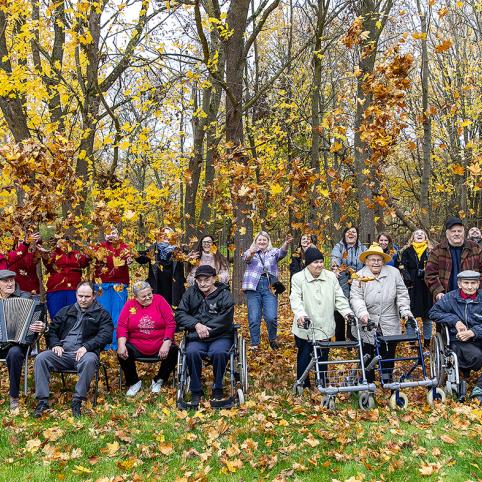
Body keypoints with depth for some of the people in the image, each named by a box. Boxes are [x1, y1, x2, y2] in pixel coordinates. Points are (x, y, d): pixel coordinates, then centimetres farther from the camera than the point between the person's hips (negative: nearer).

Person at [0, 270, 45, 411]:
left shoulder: (25, 297, 3)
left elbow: (36, 319, -2)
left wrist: (41, 327, -25)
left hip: (17, 342, -3)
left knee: (14, 353, -35)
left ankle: (14, 396, -20)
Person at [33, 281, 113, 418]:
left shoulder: (102, 314, 10)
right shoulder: (65, 311, 22)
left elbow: (106, 335, -5)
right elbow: (52, 329, 19)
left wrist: (86, 346, -18)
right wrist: (55, 344, -2)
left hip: (84, 352, -3)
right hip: (62, 352, 4)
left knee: (90, 360, -38)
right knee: (41, 358, -23)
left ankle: (77, 401, -29)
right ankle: (42, 401, -20)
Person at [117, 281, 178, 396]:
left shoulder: (159, 300, -1)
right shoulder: (130, 305, 4)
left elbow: (170, 324, -5)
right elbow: (121, 327, 1)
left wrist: (166, 343, -16)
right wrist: (121, 345, -17)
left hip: (160, 347, -1)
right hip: (137, 347, 1)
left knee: (173, 351, -26)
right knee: (122, 354, -23)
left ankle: (159, 381, 1)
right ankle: (134, 382, 4)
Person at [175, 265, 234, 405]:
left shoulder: (225, 295, -2)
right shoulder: (191, 292, 8)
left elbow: (224, 322, -10)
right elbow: (179, 315, 3)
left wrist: (204, 330, -14)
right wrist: (196, 324, -13)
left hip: (220, 336, -2)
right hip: (196, 337, 2)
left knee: (219, 352, -34)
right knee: (192, 352, -31)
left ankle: (218, 389, -9)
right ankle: (196, 391, -11)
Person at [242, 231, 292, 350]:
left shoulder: (273, 252, 15)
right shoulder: (250, 252, 12)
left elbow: (282, 252, -8)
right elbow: (246, 258, -11)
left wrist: (286, 244, -31)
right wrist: (251, 253, -37)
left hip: (269, 287, 0)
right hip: (253, 287, 0)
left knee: (271, 317, -10)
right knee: (254, 318, -1)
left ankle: (272, 338, 16)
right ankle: (254, 344, 13)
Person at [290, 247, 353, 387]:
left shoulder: (331, 277, 6)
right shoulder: (298, 278, -4)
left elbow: (339, 298, 5)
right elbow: (296, 299, -16)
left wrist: (347, 312, -11)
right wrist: (301, 314, -33)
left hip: (325, 328, 3)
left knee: (323, 359, 12)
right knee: (304, 358, 7)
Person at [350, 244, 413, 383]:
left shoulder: (393, 273, 2)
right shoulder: (360, 276, -3)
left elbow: (402, 294, 4)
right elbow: (356, 298, -10)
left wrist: (405, 310, -8)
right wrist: (362, 313, -26)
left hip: (390, 325, 1)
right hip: (368, 325, -1)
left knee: (389, 355, 10)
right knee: (368, 356, 8)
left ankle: (387, 382, 28)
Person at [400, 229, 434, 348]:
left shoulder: (431, 251, 12)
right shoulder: (407, 251, 9)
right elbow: (403, 267, 1)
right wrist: (407, 279, -13)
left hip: (426, 286, 1)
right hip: (412, 287, -1)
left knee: (427, 316, 5)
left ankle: (427, 342, 15)